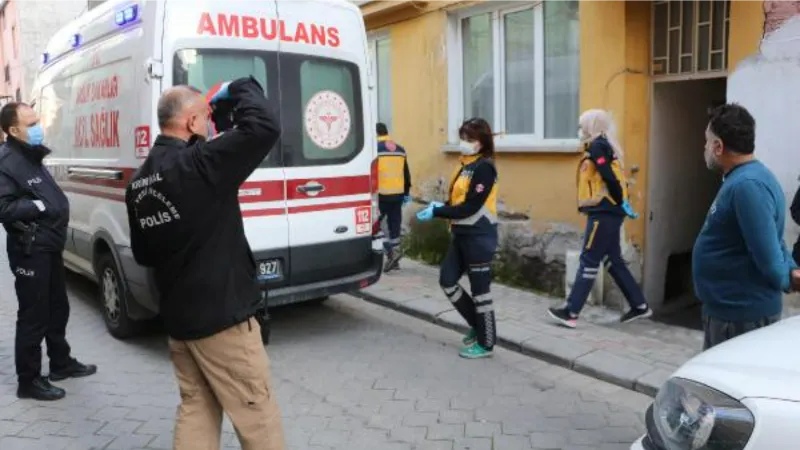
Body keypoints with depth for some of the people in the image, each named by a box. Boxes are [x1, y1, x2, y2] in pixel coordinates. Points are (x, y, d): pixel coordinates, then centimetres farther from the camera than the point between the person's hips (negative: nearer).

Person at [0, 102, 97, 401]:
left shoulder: (32, 157, 15)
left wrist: (58, 206, 9)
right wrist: (40, 205, -22)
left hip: (49, 247, 10)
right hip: (30, 251, -10)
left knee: (57, 309, 20)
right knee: (33, 316, -2)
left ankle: (61, 364, 35)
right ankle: (29, 381, 11)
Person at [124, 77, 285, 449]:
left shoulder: (139, 181, 7)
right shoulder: (199, 163, -19)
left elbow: (142, 255, 15)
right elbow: (265, 127, -23)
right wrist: (238, 90, -6)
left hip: (177, 317, 8)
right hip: (222, 316, -8)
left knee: (195, 409, 19)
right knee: (256, 414, 6)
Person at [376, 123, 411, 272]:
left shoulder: (375, 148, -6)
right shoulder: (400, 149, 14)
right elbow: (406, 174, 19)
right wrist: (406, 193, 25)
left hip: (381, 193, -6)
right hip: (397, 194, 6)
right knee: (394, 223, 11)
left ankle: (391, 251, -9)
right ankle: (394, 255, 15)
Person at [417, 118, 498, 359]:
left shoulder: (485, 168, -16)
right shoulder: (466, 165, 12)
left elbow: (471, 206, -22)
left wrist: (436, 213, -20)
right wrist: (439, 206, -2)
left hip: (479, 236, -9)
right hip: (461, 234, 9)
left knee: (479, 289, 1)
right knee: (447, 280, 12)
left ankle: (486, 344, 16)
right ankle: (476, 324, 30)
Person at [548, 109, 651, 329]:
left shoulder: (597, 147, -12)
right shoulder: (602, 146, 18)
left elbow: (610, 178, -20)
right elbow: (613, 178, 16)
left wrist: (621, 203, -13)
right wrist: (621, 203, 11)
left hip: (603, 214, -10)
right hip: (607, 213, 10)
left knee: (589, 262, -7)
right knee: (613, 261, 15)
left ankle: (570, 313, -2)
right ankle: (639, 306, 22)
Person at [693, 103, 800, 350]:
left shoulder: (747, 185, -24)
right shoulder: (741, 180, 10)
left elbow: (767, 252, -24)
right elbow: (771, 240, 17)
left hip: (741, 314, -10)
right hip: (728, 307, 10)